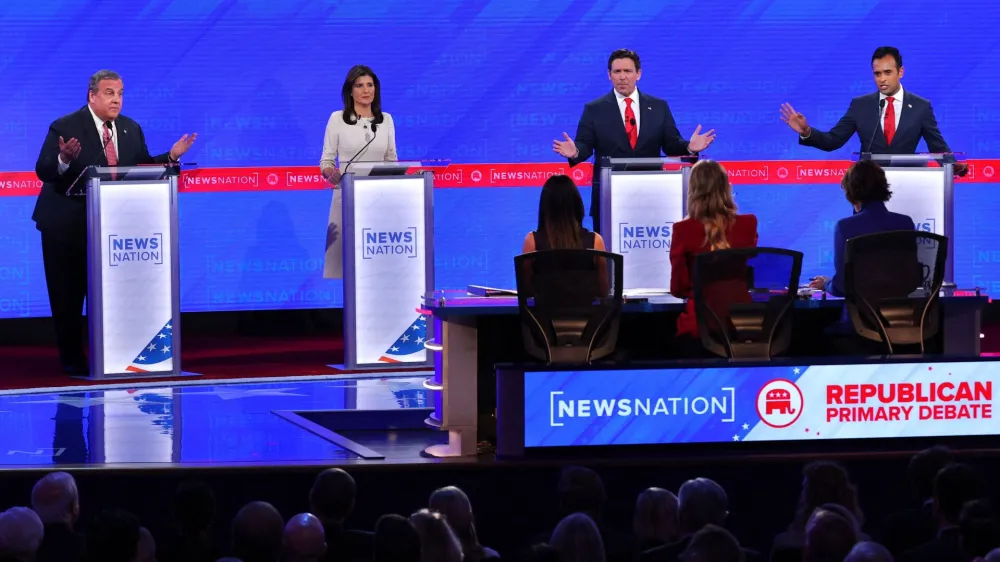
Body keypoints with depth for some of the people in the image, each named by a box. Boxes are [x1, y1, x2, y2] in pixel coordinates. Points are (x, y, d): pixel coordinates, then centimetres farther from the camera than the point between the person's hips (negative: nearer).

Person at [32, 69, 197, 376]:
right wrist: (64, 160, -39)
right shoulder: (65, 128, -12)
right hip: (67, 225, -4)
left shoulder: (131, 129, 6)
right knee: (67, 296, 2)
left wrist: (171, 156, -7)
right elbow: (43, 171, -18)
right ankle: (72, 359, 12)